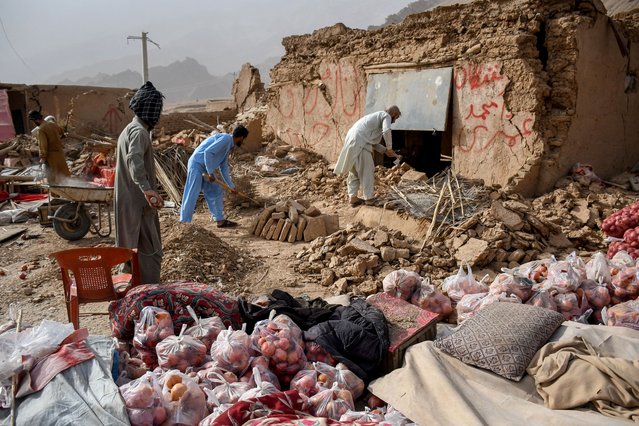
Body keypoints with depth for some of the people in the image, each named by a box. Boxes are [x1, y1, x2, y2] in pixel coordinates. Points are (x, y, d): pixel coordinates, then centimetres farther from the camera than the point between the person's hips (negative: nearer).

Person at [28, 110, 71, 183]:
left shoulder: (40, 130, -20)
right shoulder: (53, 123, 2)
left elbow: (43, 145, -22)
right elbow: (62, 133, 21)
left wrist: (42, 158, -16)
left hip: (51, 155, -7)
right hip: (59, 151, 7)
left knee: (52, 177, 4)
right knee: (62, 171, 17)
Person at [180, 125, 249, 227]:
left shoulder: (229, 146, 15)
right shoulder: (225, 139, -14)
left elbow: (224, 168, 22)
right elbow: (208, 151, -25)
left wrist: (231, 186, 23)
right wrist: (210, 173, -21)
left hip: (206, 169, 10)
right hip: (197, 165, -10)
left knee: (216, 192, 11)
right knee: (192, 195, -7)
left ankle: (220, 220, 16)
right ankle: (184, 223, -2)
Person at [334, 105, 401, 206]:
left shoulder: (377, 117, 31)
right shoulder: (386, 116, 5)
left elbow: (373, 142, 27)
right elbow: (386, 131, -16)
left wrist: (385, 150, 22)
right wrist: (389, 147, -3)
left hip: (351, 141, 9)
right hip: (359, 142, -9)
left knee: (354, 171, 15)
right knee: (367, 171, -1)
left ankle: (352, 197, 15)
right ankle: (369, 198, 4)